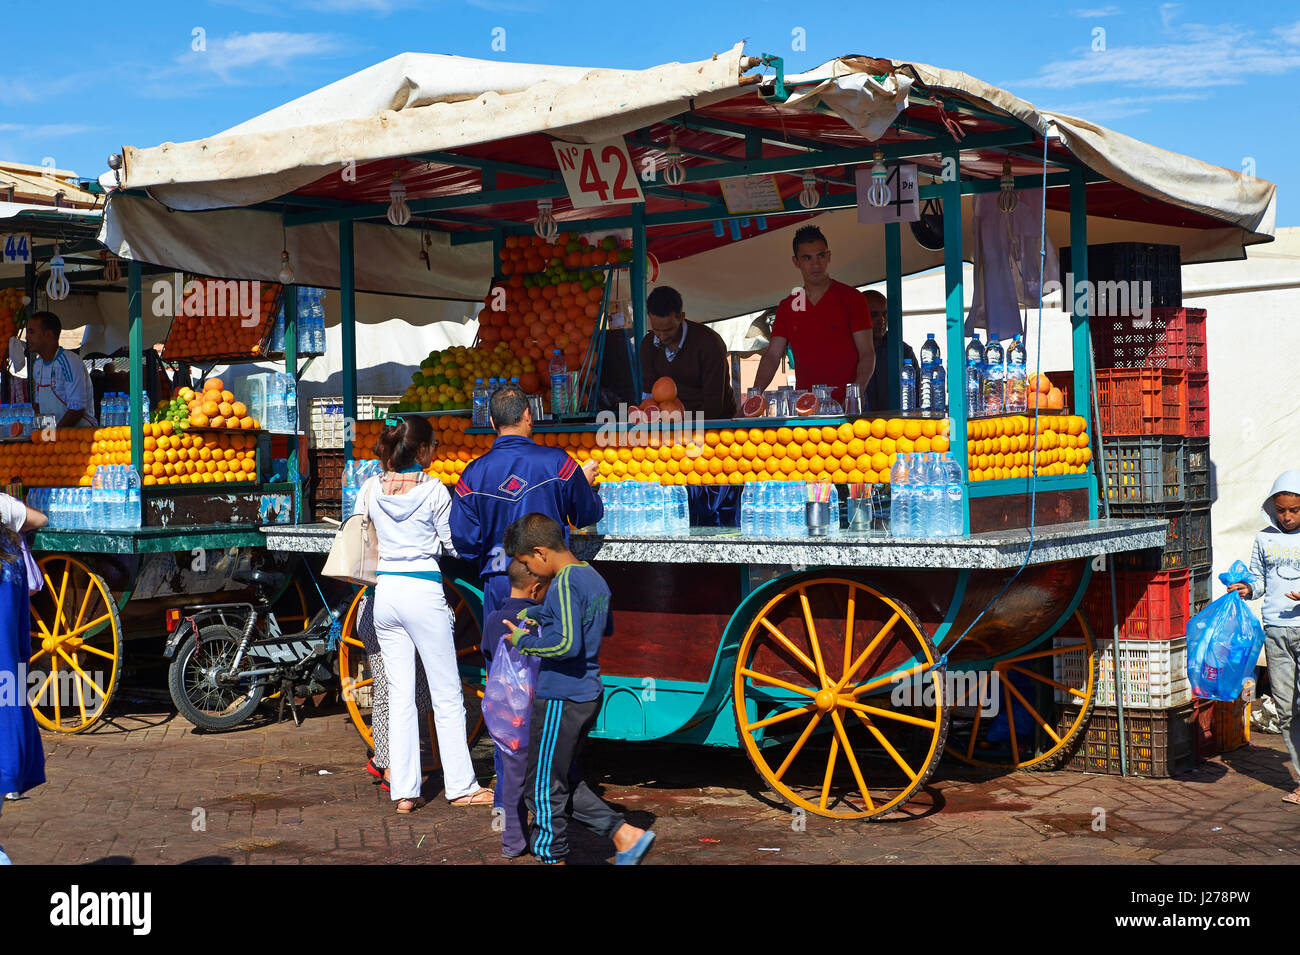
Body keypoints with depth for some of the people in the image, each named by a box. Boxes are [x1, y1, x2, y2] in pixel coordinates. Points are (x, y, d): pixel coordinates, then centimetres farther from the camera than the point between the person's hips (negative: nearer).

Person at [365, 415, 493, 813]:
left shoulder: (369, 489, 4)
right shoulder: (433, 490, -8)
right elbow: (456, 546, -2)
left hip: (385, 590, 5)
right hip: (423, 591, -5)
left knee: (399, 694, 9)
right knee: (447, 694, 5)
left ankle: (405, 791, 10)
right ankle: (461, 786, 10)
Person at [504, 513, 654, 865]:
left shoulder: (564, 584, -19)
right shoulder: (593, 578, 9)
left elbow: (567, 644, -28)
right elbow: (607, 627, 24)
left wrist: (525, 641, -13)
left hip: (561, 699, -10)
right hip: (588, 694, 10)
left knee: (545, 787, 5)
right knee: (566, 782, 19)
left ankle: (551, 855, 16)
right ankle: (627, 836, 15)